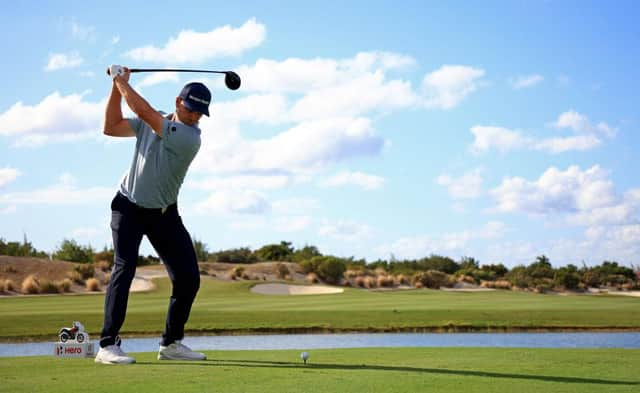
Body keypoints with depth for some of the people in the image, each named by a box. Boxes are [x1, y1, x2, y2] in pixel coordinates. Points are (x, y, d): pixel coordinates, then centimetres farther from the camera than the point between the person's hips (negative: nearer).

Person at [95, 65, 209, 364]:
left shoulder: (189, 138, -16)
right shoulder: (151, 122, 0)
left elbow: (144, 111, -21)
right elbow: (111, 127, -1)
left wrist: (121, 80, -12)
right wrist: (116, 86, -7)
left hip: (163, 213, 0)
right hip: (129, 206, 0)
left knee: (188, 278, -4)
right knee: (124, 267, -18)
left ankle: (171, 343, 13)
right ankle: (107, 345, -20)